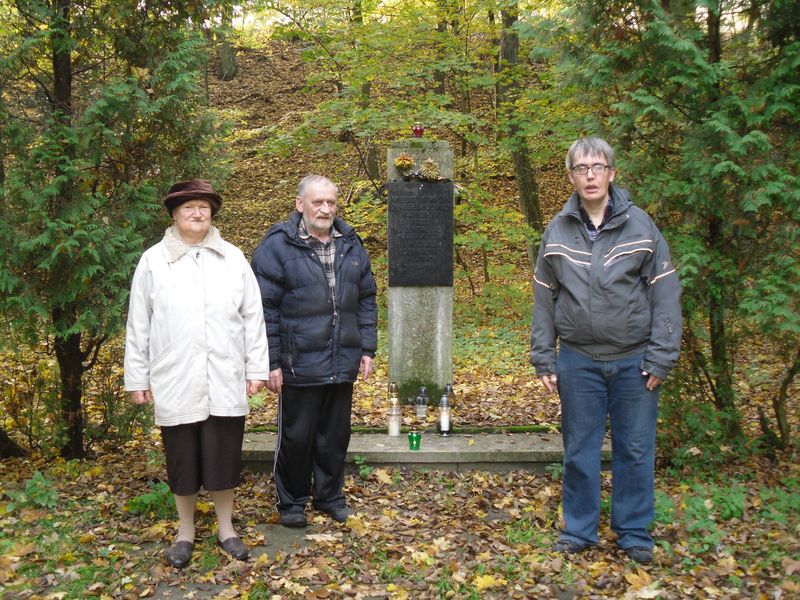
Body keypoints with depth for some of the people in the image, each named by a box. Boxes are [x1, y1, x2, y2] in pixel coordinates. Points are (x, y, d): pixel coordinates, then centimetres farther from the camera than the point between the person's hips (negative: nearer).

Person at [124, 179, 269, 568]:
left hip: (225, 382, 1)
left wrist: (256, 368, 3)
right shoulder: (153, 261, 0)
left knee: (224, 456, 9)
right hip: (175, 382, -1)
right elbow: (138, 326, 3)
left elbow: (252, 317, 5)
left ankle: (226, 528, 27)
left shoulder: (233, 258, 3)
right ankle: (185, 531, 29)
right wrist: (137, 378, 3)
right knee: (183, 459, 11)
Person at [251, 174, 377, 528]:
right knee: (296, 436, 8)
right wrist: (272, 362, -11)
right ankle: (291, 502, 27)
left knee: (335, 435, 16)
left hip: (343, 364, 5)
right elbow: (264, 309, -9)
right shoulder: (278, 246, -8)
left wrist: (367, 348, 9)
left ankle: (329, 496, 34)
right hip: (300, 364, -5)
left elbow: (366, 300, 14)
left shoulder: (350, 244, 8)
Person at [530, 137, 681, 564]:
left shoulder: (640, 225, -4)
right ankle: (579, 529, 26)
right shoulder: (557, 231, 2)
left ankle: (634, 533, 25)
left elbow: (664, 293, -4)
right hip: (578, 360, 1)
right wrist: (543, 358, 4)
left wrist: (661, 356, -8)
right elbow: (544, 298, 6)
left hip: (634, 360, -1)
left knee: (635, 449, 8)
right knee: (579, 449, 10)